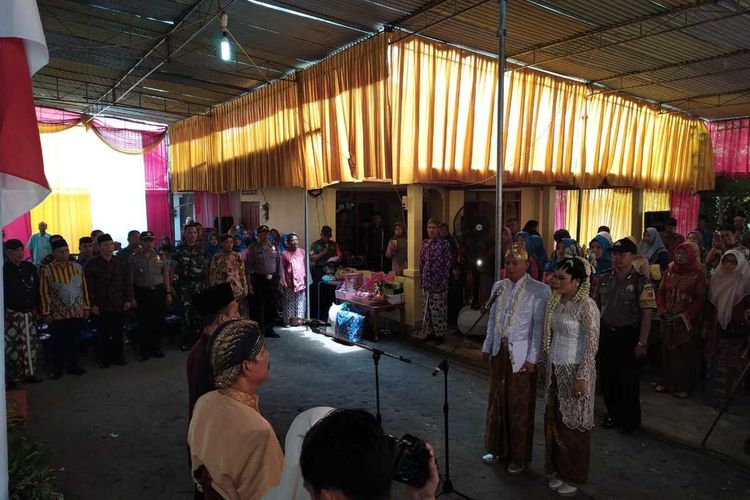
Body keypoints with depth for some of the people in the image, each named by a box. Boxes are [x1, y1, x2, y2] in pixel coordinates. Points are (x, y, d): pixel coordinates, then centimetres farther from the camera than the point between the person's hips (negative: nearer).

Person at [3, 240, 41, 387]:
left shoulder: (30, 268, 6)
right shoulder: (4, 269, -7)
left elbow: (36, 289, 13)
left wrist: (36, 308, 10)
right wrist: (5, 312, -11)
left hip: (29, 314, 5)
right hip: (12, 314, -4)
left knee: (31, 344, 8)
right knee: (12, 346, -3)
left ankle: (29, 372, 20)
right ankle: (11, 376, 8)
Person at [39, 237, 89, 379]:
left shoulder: (77, 267, 3)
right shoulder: (46, 270, -6)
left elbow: (84, 288, 7)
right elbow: (44, 293, -6)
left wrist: (86, 307, 6)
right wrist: (46, 313, -8)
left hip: (77, 312, 3)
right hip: (57, 314, -2)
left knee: (74, 341, 11)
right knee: (58, 343, 7)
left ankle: (72, 366, 25)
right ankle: (57, 369, 20)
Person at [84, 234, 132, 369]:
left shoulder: (122, 263, 7)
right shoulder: (92, 264, 0)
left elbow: (127, 283, 8)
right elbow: (89, 286, -2)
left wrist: (128, 299, 2)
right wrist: (92, 304, -7)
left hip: (119, 305, 2)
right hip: (100, 306, -2)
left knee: (118, 332, 7)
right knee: (103, 334, 4)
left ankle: (117, 356, 19)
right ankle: (104, 359, 16)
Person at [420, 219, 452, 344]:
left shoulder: (445, 243, -5)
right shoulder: (425, 243, 9)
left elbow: (447, 264, -7)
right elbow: (421, 263, 13)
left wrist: (444, 283, -11)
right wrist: (421, 280, 9)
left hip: (439, 282, -5)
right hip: (426, 281, 5)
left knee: (439, 309, 0)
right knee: (427, 308, 10)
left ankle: (440, 334, 11)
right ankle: (429, 332, 21)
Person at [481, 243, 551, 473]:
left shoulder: (539, 290, -10)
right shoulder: (498, 286, 7)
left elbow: (539, 326, -10)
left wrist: (532, 359, -12)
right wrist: (487, 347, 13)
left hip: (521, 356, -5)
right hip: (499, 351, 5)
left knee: (520, 406, 7)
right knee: (497, 401, 15)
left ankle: (519, 457, 25)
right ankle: (497, 448, 33)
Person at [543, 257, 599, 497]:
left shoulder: (586, 306, -17)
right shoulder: (555, 302, 4)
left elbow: (592, 345, -18)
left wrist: (582, 377, -18)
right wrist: (546, 365, 13)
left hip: (574, 371, -7)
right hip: (555, 370, 7)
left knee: (573, 425, 7)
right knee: (554, 421, 14)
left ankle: (574, 477, 25)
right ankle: (559, 470, 31)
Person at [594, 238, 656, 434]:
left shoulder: (641, 283, -10)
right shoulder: (604, 279, 5)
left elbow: (647, 314, -12)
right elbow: (596, 307, 11)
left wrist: (642, 343, -16)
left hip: (629, 336, -5)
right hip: (606, 334, 5)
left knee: (629, 379, 5)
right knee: (607, 377, 13)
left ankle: (630, 420, 24)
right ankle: (613, 415, 32)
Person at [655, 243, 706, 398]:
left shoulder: (698, 273, -5)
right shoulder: (670, 271, 7)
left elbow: (700, 298, -8)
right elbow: (660, 291, 10)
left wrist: (685, 315, -14)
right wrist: (661, 309, -4)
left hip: (687, 321, -4)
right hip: (668, 320, 4)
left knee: (685, 353, 1)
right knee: (668, 350, 8)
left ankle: (683, 386, 13)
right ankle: (668, 382, 20)